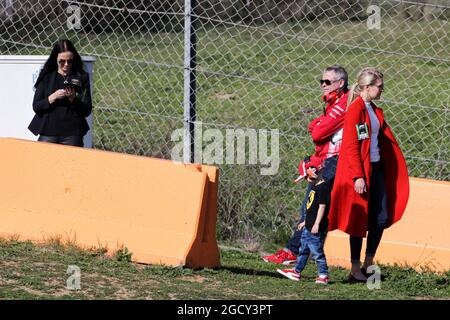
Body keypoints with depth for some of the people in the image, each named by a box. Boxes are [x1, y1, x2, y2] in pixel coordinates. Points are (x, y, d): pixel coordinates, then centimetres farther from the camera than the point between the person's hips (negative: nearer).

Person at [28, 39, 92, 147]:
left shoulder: (82, 78, 4)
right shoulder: (46, 77, 6)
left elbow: (87, 111, 1)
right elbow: (36, 107, 2)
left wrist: (73, 99, -15)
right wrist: (53, 97, -13)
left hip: (72, 134, -1)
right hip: (48, 134, 1)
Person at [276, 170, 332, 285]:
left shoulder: (323, 187, -17)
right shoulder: (315, 187, 15)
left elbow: (322, 206, -20)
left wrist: (316, 224, -22)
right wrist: (305, 222, 28)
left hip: (316, 229, -11)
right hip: (309, 226, 11)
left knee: (317, 251, -5)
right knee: (303, 250, 16)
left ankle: (323, 275, 2)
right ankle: (297, 272, 24)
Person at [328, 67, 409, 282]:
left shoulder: (375, 111, 14)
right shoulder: (355, 111, -13)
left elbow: (387, 140, 17)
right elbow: (351, 146, -17)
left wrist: (397, 168, 12)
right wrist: (358, 176, -21)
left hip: (377, 169, 8)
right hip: (360, 170, -8)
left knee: (382, 218, 6)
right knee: (359, 220, -3)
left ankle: (368, 266, 16)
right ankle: (355, 270, 4)